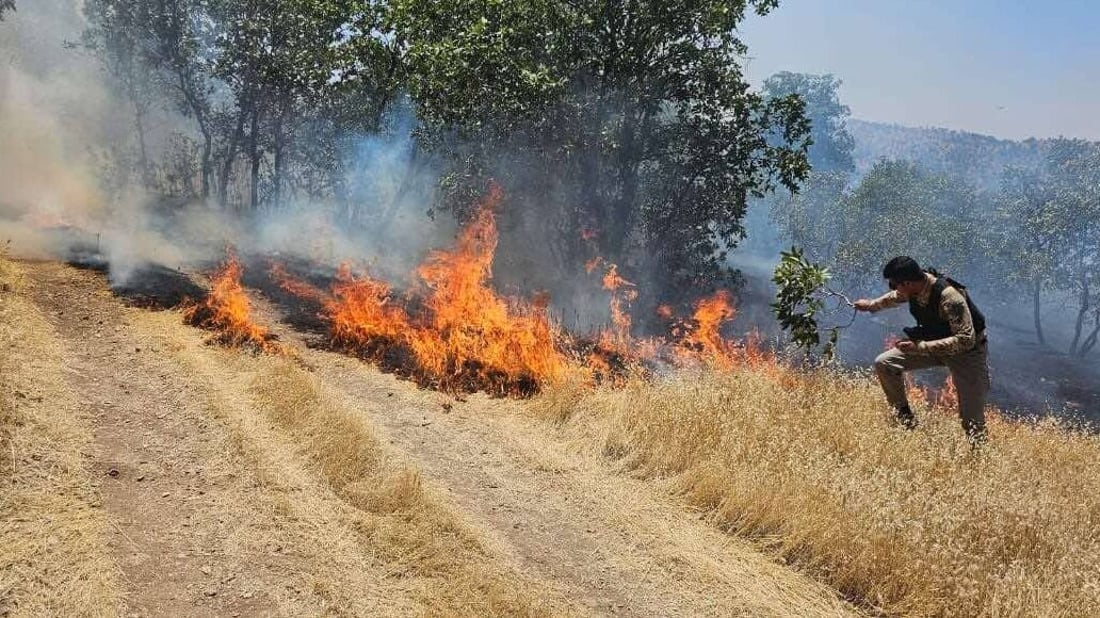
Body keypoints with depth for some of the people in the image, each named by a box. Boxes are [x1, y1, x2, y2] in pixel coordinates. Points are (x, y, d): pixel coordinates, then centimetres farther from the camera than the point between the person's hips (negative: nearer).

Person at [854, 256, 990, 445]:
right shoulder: (914, 287, -14)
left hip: (967, 350, -7)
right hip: (933, 342, 7)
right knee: (884, 364, -6)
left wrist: (920, 347, -40)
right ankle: (905, 418, 9)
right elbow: (897, 297, 13)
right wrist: (871, 305, 25)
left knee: (972, 422, -11)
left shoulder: (949, 297, -36)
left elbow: (965, 340, -37)